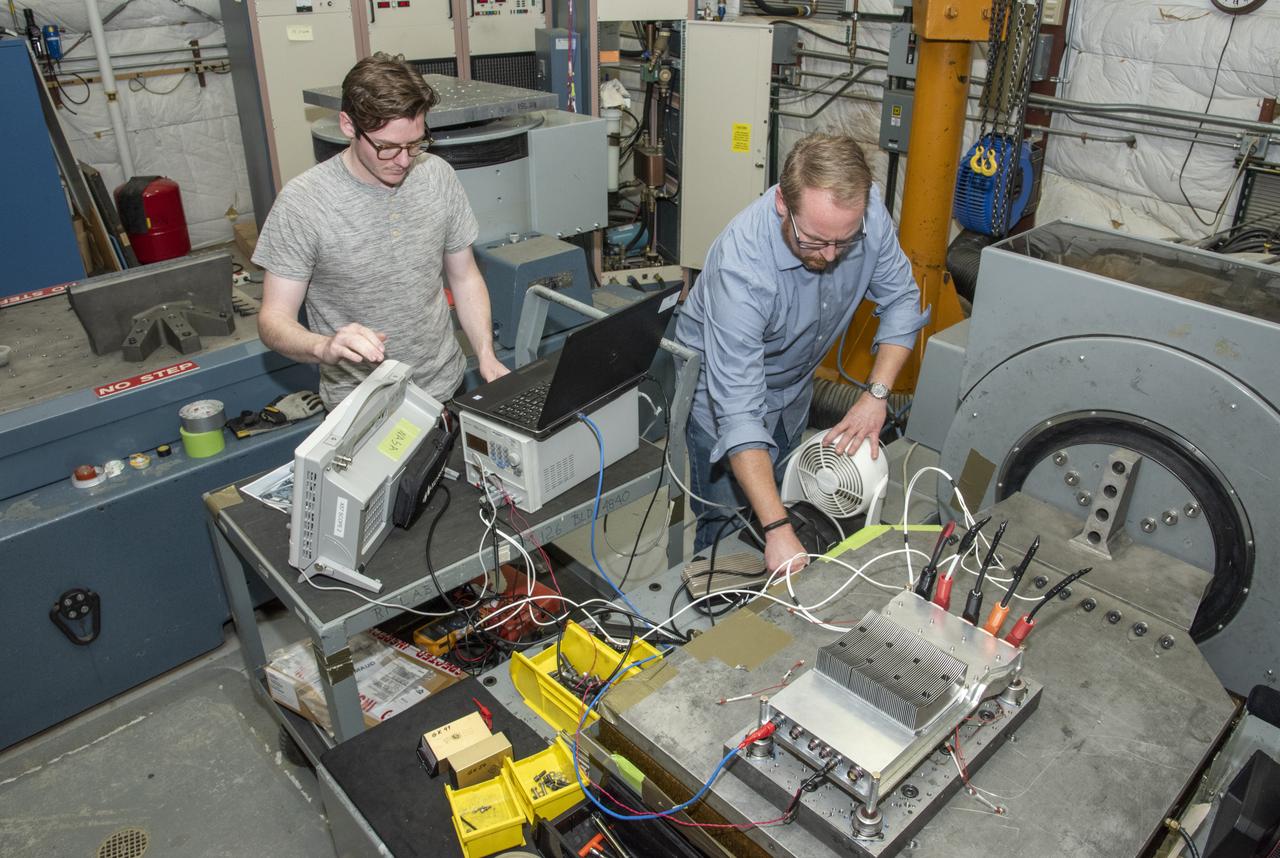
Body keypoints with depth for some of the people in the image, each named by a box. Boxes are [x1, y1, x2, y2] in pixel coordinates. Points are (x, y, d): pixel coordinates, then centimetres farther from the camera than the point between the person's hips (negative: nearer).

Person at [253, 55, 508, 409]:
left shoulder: (438, 175, 0)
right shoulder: (301, 203, -13)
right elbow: (274, 318, -10)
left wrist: (486, 355, -4)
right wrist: (324, 347, -32)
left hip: (447, 388, 3)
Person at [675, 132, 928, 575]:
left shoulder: (866, 209, -24)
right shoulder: (741, 267, -40)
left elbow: (900, 298, -8)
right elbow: (738, 413, -42)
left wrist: (877, 393, -22)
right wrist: (777, 529, -48)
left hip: (794, 382, 5)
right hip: (725, 382, -5)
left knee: (786, 502, 15)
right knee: (730, 525, -2)